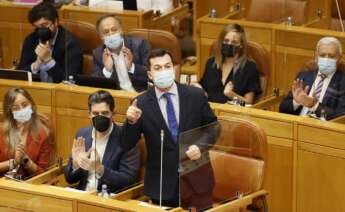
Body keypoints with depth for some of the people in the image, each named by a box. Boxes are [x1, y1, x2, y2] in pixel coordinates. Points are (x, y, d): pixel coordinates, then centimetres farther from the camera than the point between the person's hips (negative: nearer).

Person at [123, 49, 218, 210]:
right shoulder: (141, 104, -5)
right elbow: (127, 145, -5)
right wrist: (131, 122, -24)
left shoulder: (196, 95, -2)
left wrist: (201, 146, -10)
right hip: (162, 185, -1)